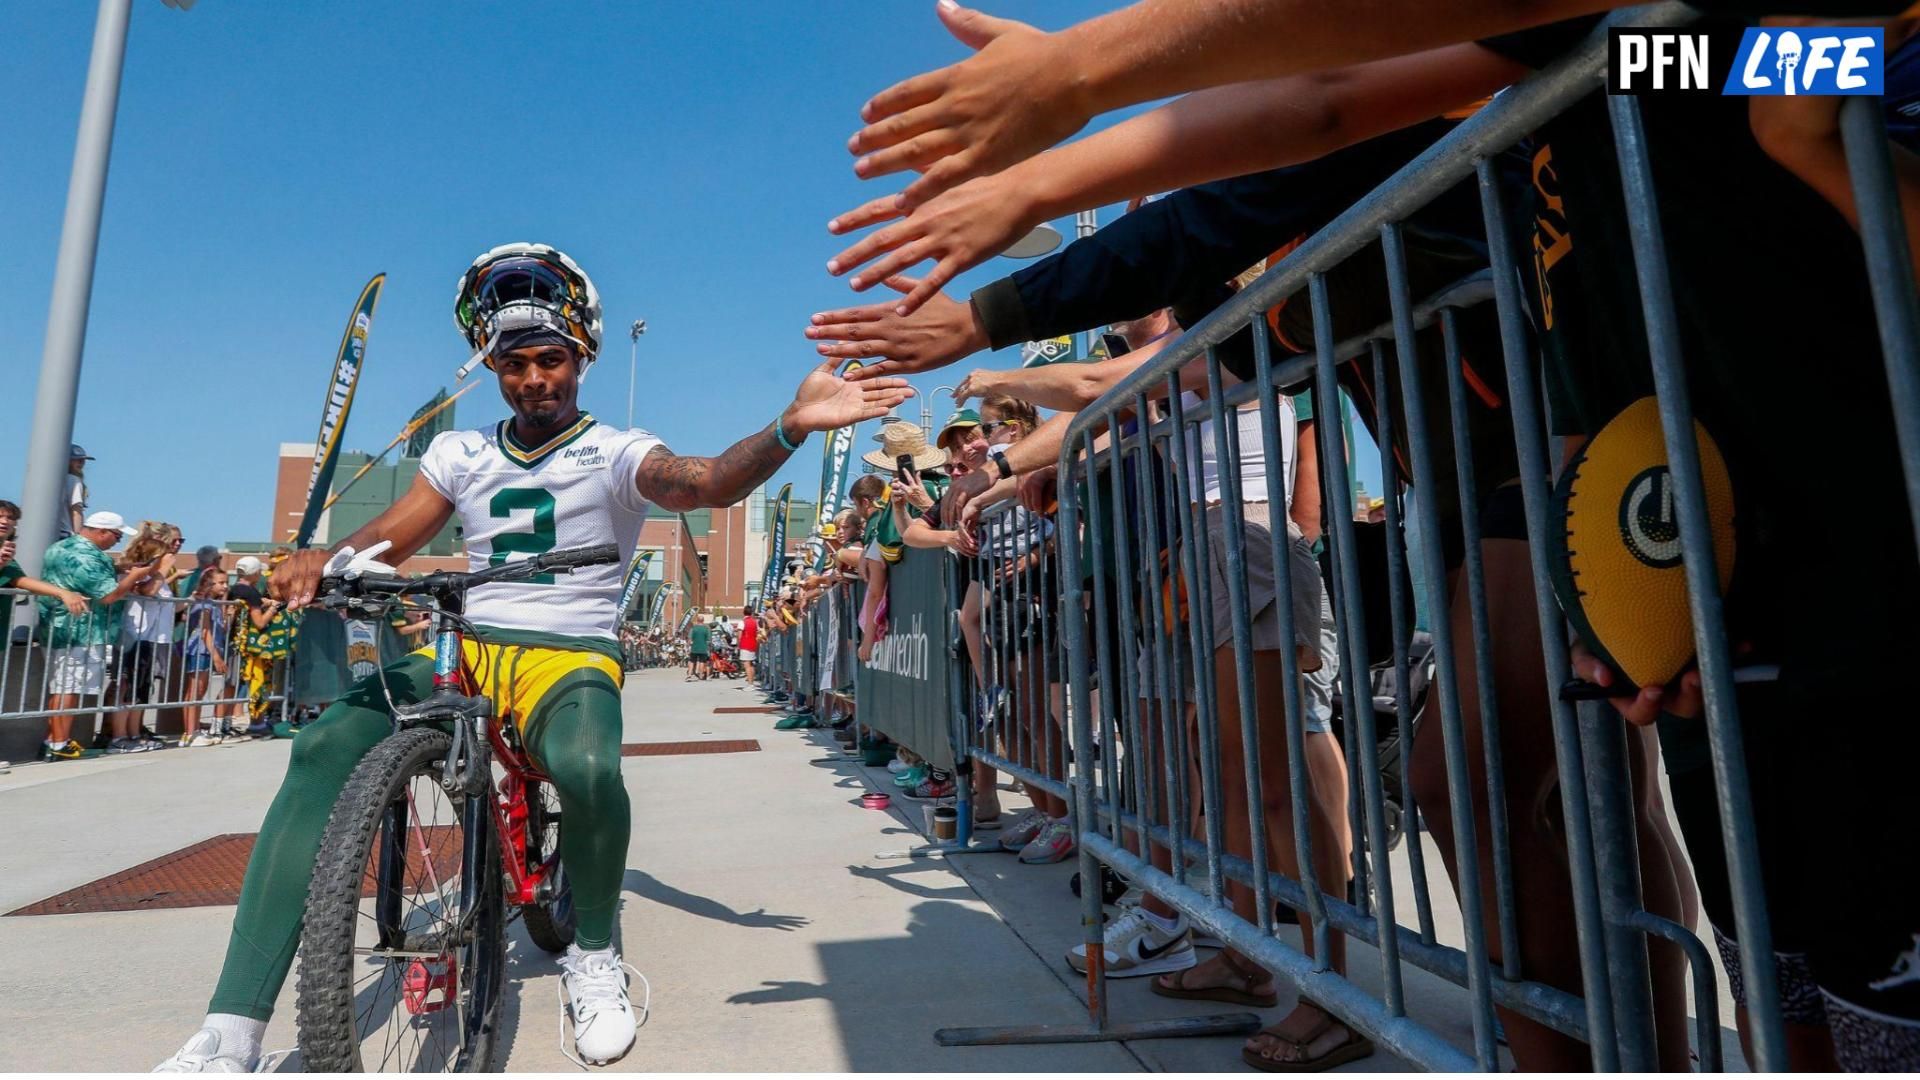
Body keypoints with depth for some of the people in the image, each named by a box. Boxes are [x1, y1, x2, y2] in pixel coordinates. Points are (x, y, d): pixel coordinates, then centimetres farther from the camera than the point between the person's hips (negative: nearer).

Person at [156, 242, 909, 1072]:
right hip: (465, 650, 4)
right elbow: (387, 535, 8)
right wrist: (323, 560, -18)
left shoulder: (615, 454, 0)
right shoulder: (462, 453, 15)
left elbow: (702, 481, -20)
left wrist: (792, 427, -40)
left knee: (587, 766, -36)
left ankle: (593, 953, -5)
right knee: (325, 748, -23)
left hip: (571, 658, -3)